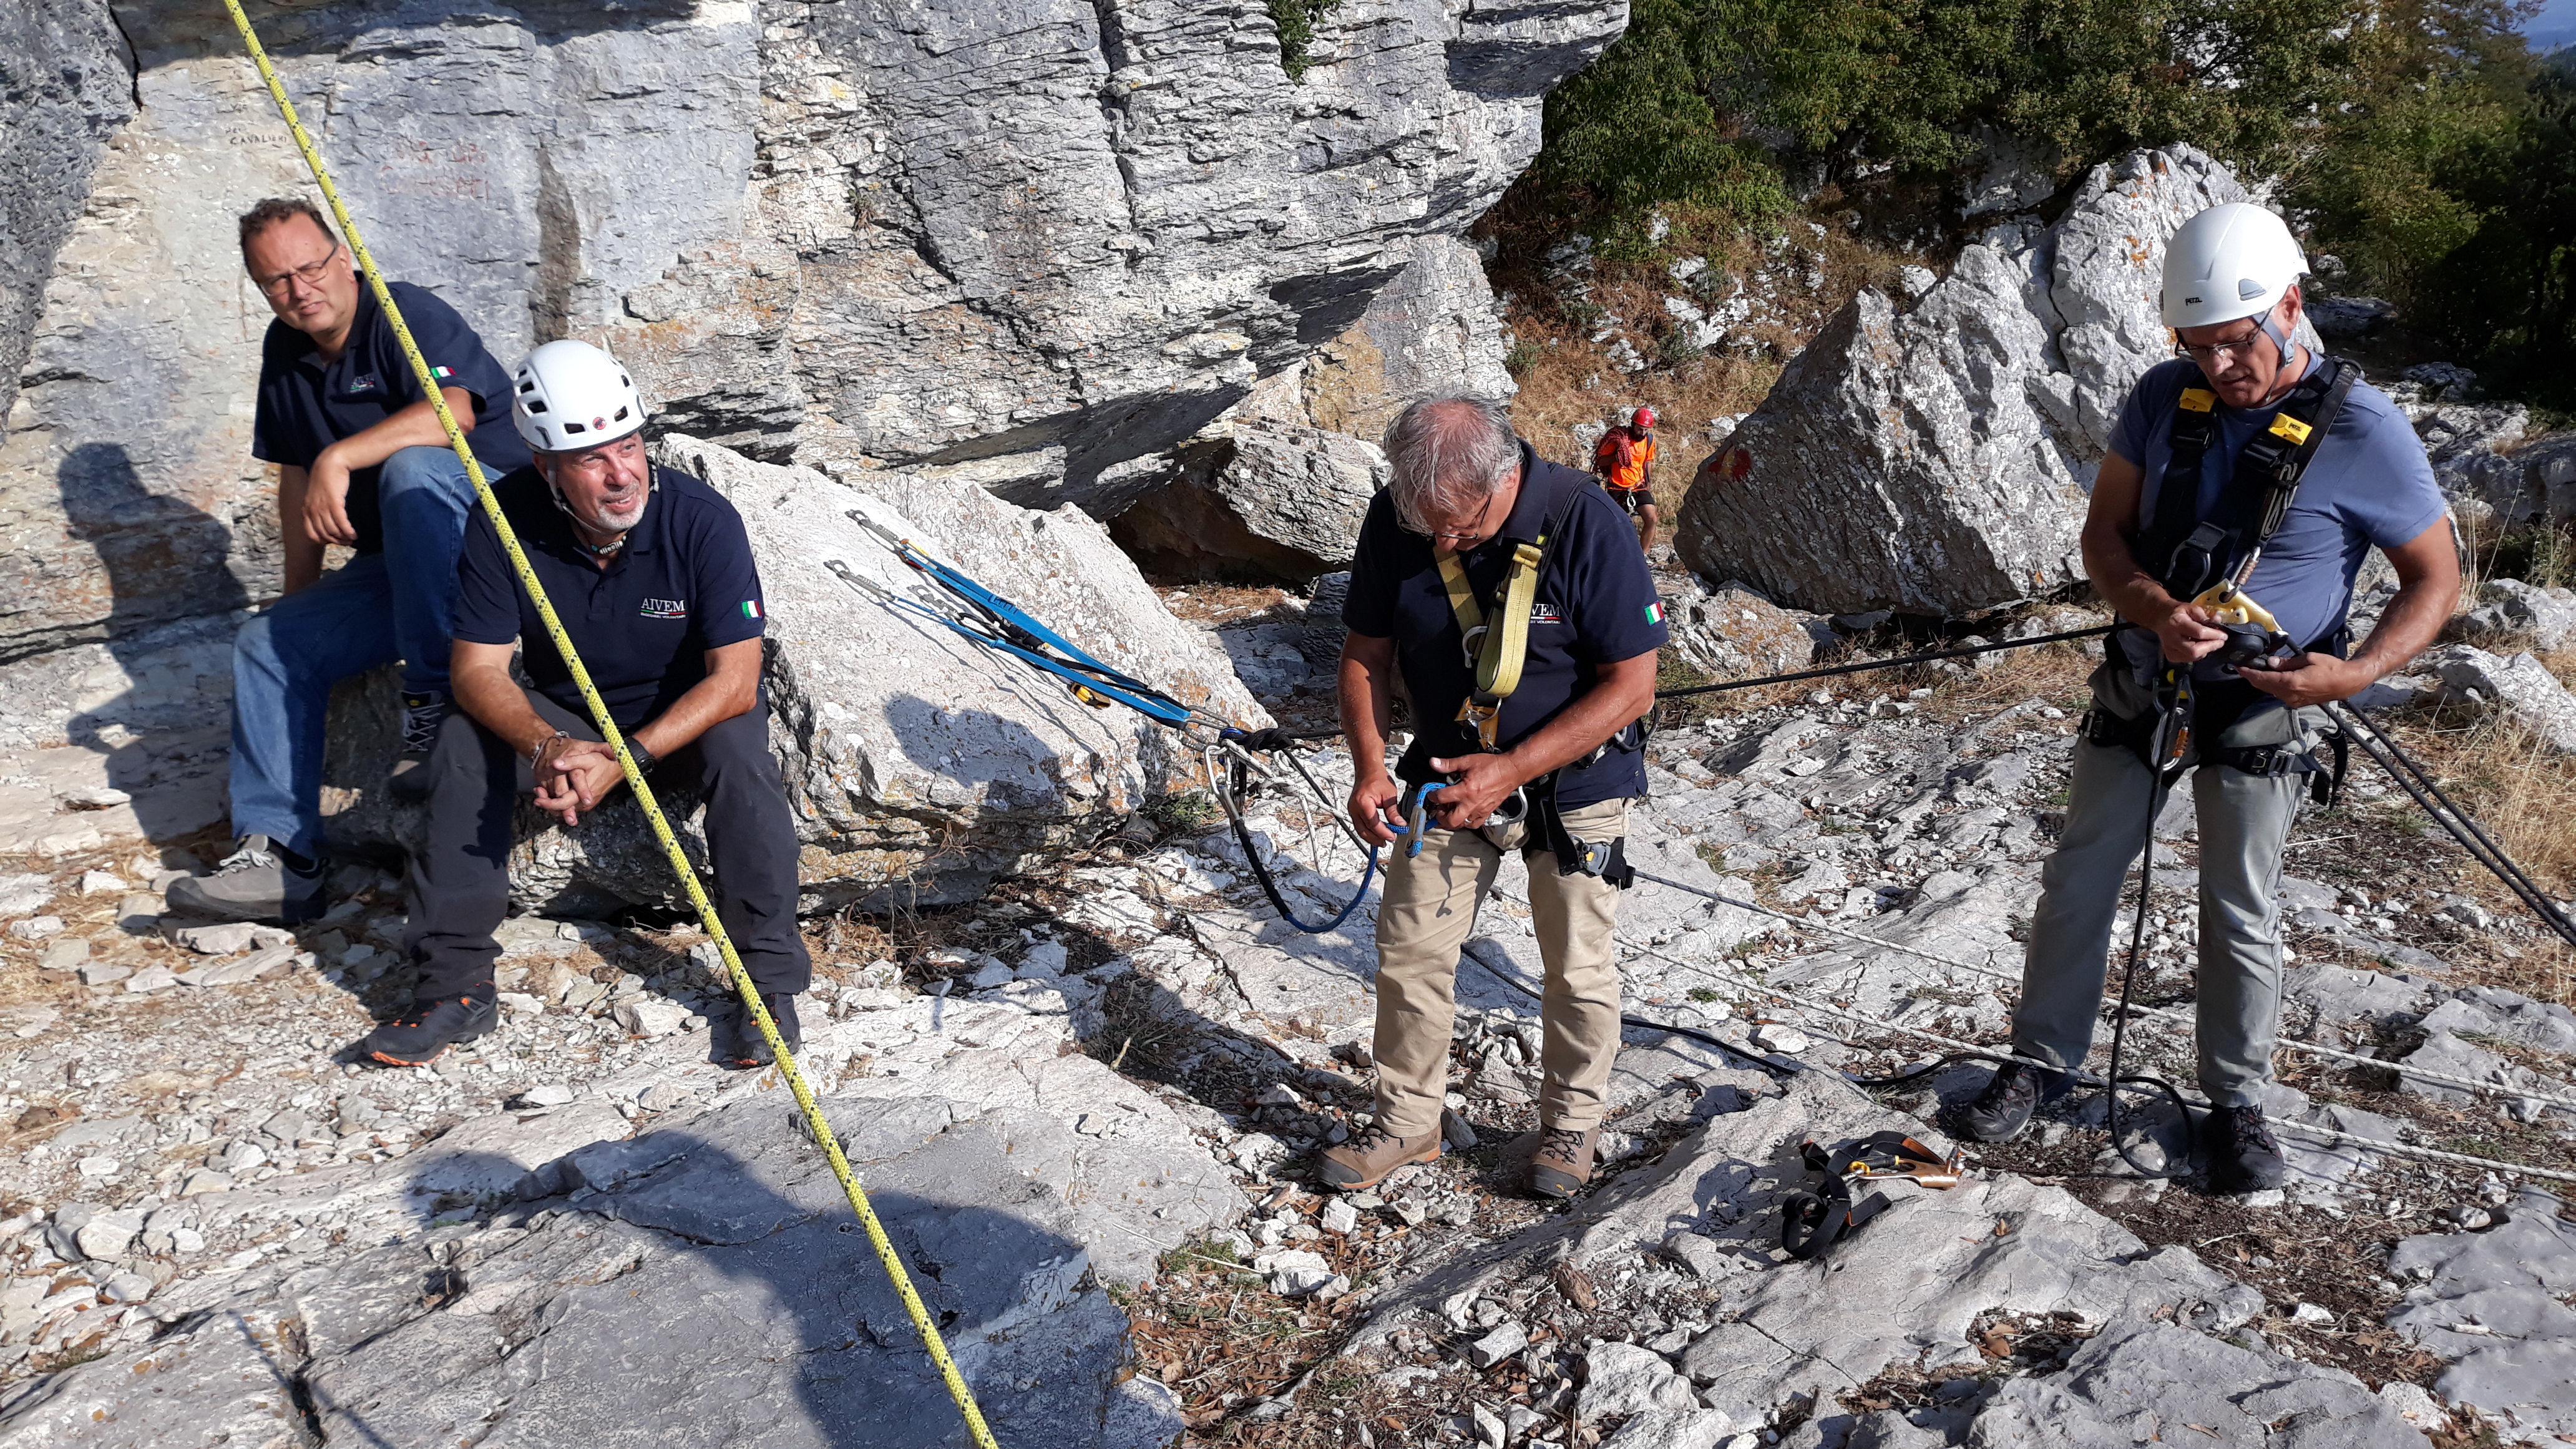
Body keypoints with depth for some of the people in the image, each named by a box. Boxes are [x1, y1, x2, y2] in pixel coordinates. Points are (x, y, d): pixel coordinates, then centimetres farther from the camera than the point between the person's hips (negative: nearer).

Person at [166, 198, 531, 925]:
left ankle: (433, 701, -29)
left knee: (410, 469, -37)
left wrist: (339, 459, -40)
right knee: (270, 643, -6)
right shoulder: (285, 353, 13)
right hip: (399, 563, 8)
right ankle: (279, 857, -12)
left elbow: (452, 412, -33)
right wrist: (301, 597, 23)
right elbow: (296, 478, 22)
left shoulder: (407, 316, -11)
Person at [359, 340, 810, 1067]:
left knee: (738, 747, -33)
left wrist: (628, 758, -37)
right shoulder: (505, 521, -17)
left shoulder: (702, 518, -25)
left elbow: (734, 679, -26)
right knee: (464, 740, -23)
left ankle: (771, 983, -24)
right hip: (561, 717, 3)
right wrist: (546, 747, -38)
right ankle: (455, 985, -14)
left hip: (688, 716, -2)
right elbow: (478, 668, -17)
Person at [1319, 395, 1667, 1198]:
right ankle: (1407, 1120, 26)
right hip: (1449, 777, 3)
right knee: (1409, 949, 6)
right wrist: (1370, 769, -17)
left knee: (1577, 966, 10)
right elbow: (1366, 653, -2)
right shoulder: (1394, 520, -15)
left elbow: (1631, 686, -22)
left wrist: (1512, 769, -27)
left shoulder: (1582, 524, -27)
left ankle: (1572, 1118, 33)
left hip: (1573, 781, -3)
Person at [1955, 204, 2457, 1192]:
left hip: (2261, 709, -3)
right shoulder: (2163, 399, -6)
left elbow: (2436, 580, -8)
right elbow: (2103, 533, -1)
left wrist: (2353, 672, -24)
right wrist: (2157, 609, -21)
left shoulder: (2364, 432, -16)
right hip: (2141, 684, 3)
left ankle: (2237, 1101, 27)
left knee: (2241, 913, 9)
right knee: (2079, 878, 10)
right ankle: (2042, 1059, 26)